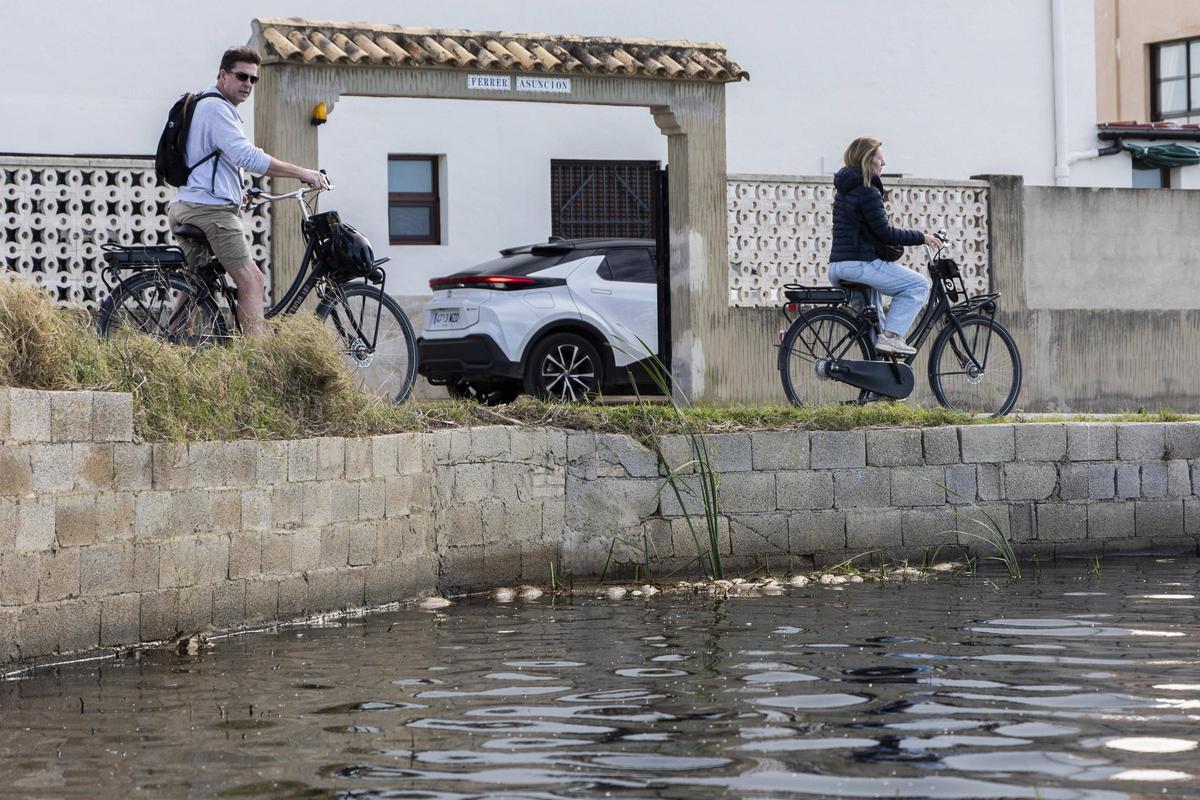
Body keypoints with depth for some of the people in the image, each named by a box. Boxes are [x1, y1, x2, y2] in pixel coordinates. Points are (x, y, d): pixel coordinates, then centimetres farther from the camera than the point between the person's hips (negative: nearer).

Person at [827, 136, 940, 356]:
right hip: (860, 263, -10)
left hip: (837, 267, 10)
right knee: (918, 284, -5)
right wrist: (921, 237, -6)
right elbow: (884, 232, -16)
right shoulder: (868, 192, -13)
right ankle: (891, 336, -12)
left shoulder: (844, 189, 17)